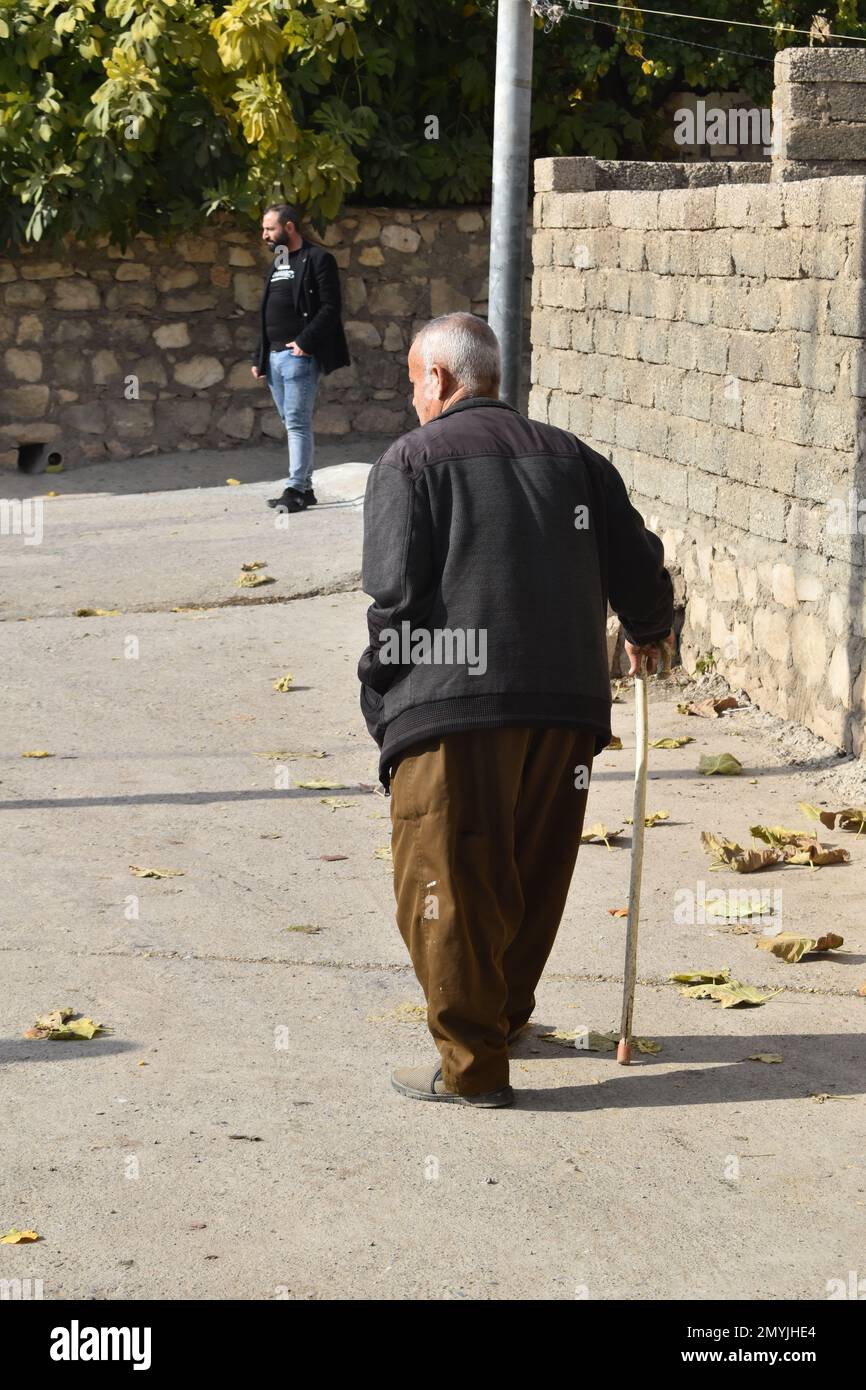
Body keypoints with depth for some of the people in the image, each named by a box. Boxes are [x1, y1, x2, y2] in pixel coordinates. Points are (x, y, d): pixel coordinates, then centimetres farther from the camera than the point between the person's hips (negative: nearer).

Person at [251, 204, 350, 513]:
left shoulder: (317, 260, -5)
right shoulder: (276, 264, 21)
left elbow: (330, 307, -13)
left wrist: (305, 341, -19)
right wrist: (258, 357, 18)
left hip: (300, 356, -8)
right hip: (274, 356, 8)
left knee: (297, 423, -11)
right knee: (293, 424, 9)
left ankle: (296, 490, -12)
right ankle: (305, 487, 13)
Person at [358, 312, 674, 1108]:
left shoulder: (411, 461, 3)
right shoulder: (572, 458, 17)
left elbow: (395, 597, -6)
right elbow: (638, 570, 17)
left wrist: (382, 701, 5)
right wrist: (649, 633, 38)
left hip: (452, 711, -5)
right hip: (566, 706, 5)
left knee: (448, 888, 2)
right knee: (534, 875, 19)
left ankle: (472, 1066, 4)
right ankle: (505, 1014, 36)